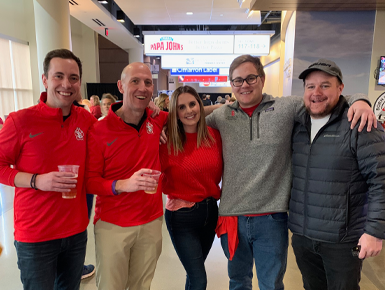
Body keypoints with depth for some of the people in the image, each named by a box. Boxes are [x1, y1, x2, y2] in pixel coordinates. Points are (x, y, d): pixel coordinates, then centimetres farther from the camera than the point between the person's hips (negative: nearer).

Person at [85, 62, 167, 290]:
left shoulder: (157, 120, -3)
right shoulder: (99, 130, -13)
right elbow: (90, 181, -10)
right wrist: (123, 184, -27)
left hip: (152, 222, 3)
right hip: (112, 225, -3)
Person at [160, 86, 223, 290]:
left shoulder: (214, 135, -3)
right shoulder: (168, 141, -13)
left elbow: (221, 171, 9)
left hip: (211, 211, 4)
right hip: (181, 215, -4)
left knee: (194, 272, 22)